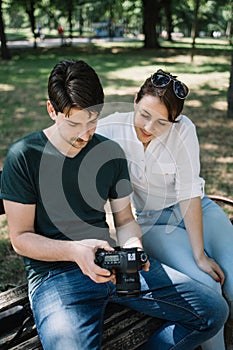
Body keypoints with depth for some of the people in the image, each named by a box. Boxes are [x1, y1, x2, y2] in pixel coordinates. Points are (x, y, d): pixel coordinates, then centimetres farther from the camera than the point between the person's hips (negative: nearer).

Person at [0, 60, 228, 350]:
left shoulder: (110, 152, 7)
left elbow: (124, 219, 12)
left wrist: (133, 248, -11)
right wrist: (75, 251, -23)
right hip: (54, 271, -4)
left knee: (213, 310, -4)